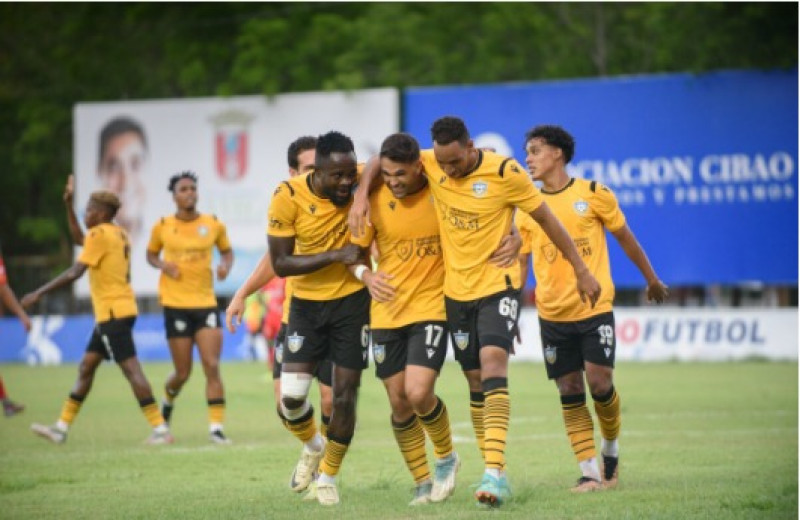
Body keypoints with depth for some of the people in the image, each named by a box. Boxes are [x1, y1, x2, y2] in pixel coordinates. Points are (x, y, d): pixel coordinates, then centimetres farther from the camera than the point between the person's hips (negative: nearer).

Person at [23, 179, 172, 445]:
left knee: (131, 369, -11)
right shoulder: (119, 234, 15)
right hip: (114, 311, 10)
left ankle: (161, 430, -15)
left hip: (112, 313, -10)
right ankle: (61, 428, 19)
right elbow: (79, 238, 33)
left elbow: (75, 273, -17)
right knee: (86, 367, 13)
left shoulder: (99, 234, -12)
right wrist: (68, 204, 30)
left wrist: (39, 293, -12)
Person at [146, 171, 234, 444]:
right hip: (175, 304, -1)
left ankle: (216, 427, -7)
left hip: (206, 302, 1)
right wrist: (163, 265, -7)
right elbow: (151, 254, 15)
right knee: (183, 373, 3)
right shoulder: (162, 227, 1)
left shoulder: (214, 225, 3)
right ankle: (168, 399, 37)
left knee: (212, 366, -10)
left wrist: (226, 265, -5)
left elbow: (226, 250, 17)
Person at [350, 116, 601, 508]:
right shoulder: (431, 163, -6)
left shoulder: (504, 172, -16)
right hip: (457, 291, 5)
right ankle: (492, 469, 23)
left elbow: (546, 219, -6)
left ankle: (496, 472, -32)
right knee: (475, 380, 10)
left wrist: (581, 271, -2)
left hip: (499, 286, -5)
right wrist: (361, 196, -14)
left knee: (493, 366, -23)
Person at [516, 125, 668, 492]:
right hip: (552, 314, 2)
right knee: (570, 392, -1)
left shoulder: (593, 195, -3)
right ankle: (590, 472, 3)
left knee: (600, 383, -9)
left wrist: (652, 279, 18)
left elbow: (624, 237, 9)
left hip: (595, 308, -2)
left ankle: (610, 448, 19)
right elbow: (519, 262, 7)